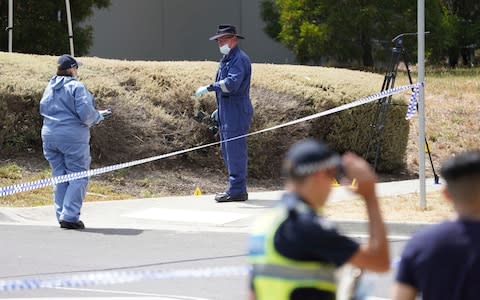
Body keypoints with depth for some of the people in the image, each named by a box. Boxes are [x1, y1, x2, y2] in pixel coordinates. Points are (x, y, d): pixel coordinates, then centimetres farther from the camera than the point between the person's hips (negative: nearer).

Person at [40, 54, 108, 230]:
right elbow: (86, 113, -18)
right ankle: (70, 216, -9)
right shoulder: (76, 87, -11)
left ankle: (61, 215, 13)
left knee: (60, 177, 14)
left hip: (49, 136, 7)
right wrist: (98, 117, 2)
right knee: (78, 177, -1)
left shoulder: (50, 88, 10)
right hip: (73, 137, -7)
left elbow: (43, 109, 16)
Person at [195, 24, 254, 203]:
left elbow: (232, 83, -28)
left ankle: (236, 191, -9)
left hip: (236, 113, -11)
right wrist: (220, 109, 26)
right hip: (226, 114, 11)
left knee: (235, 152, -10)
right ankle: (237, 188, 18)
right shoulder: (226, 60, 20)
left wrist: (209, 88, -28)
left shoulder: (239, 59, -13)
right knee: (228, 152, 13)